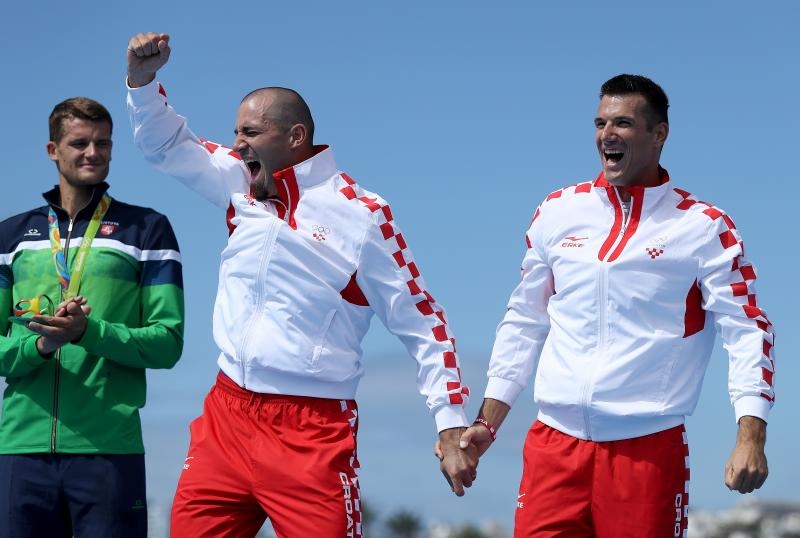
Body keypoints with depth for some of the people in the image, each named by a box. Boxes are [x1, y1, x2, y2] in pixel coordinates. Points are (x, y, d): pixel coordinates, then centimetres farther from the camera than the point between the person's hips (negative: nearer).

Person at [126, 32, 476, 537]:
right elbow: (165, 142, 23)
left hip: (312, 431, -5)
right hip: (225, 416, 5)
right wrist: (143, 77, 4)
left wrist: (452, 427, -9)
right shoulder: (241, 184, 9)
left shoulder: (362, 215, -6)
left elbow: (424, 325, -4)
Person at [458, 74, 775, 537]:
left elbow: (748, 330, -6)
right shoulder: (559, 212, 9)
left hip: (649, 446, -3)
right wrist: (488, 422, 13)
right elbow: (524, 323, 17)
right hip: (555, 440, 3)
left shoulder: (703, 226, -2)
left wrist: (751, 437, -18)